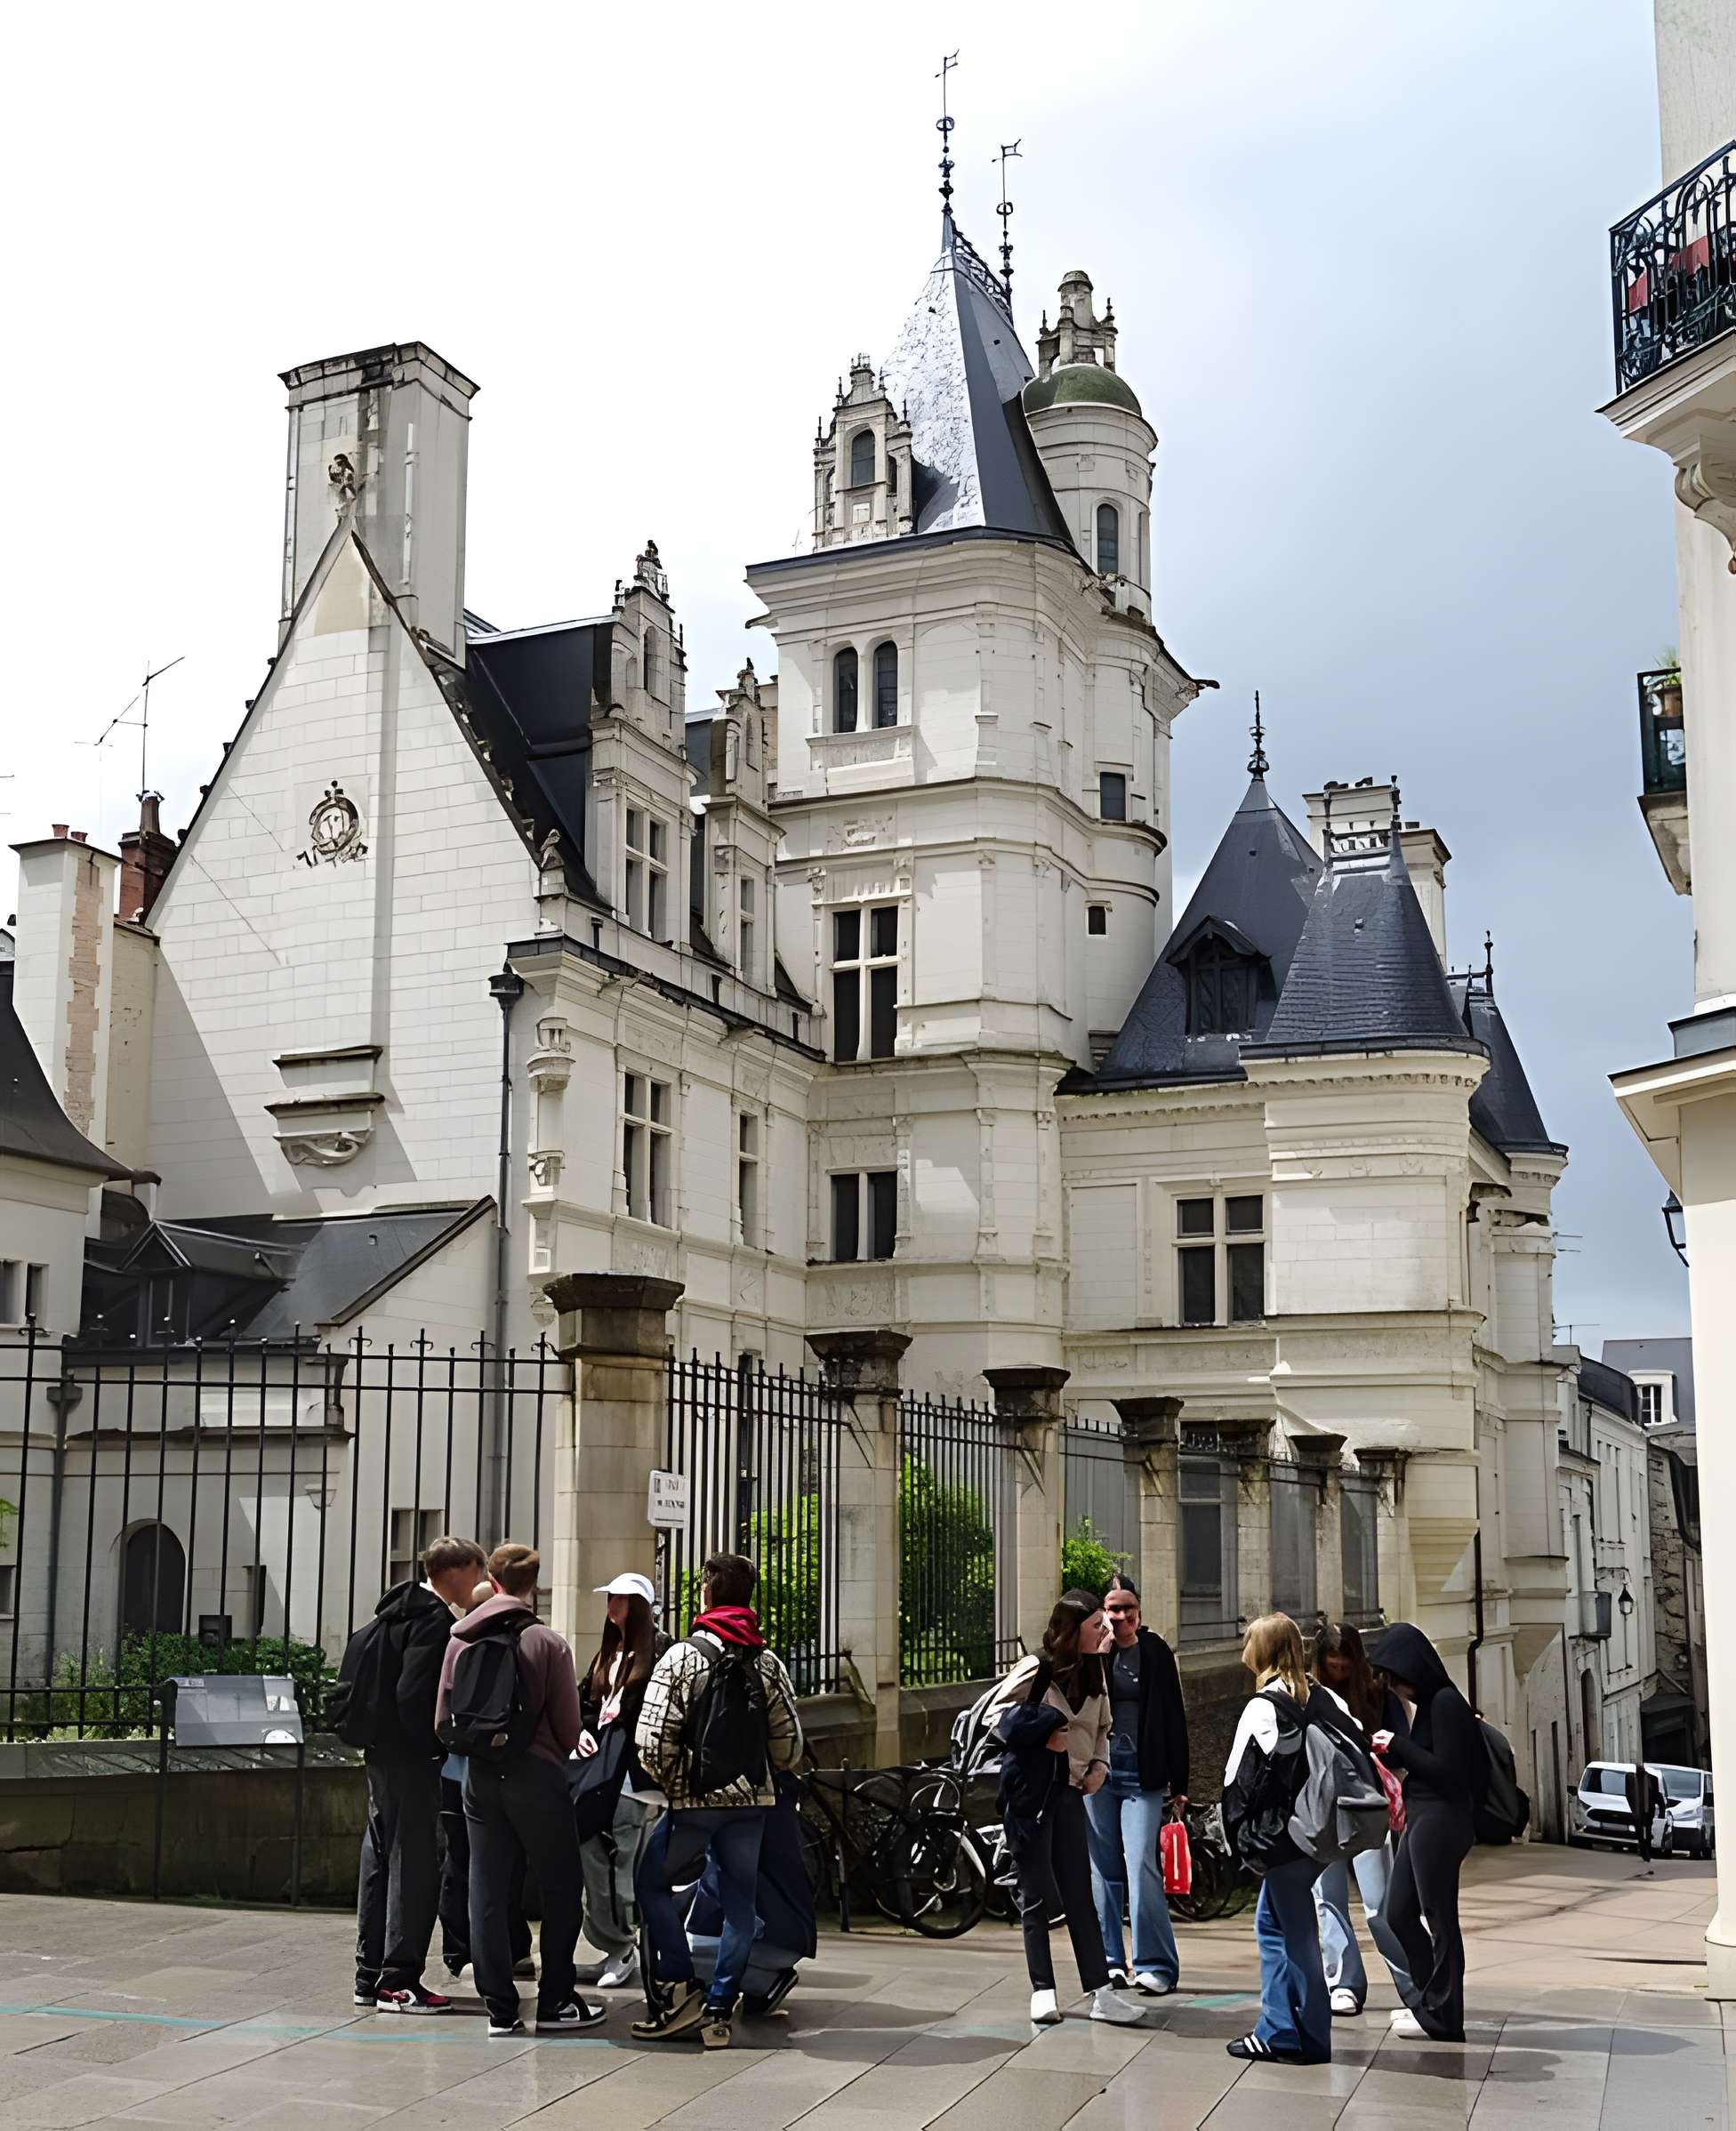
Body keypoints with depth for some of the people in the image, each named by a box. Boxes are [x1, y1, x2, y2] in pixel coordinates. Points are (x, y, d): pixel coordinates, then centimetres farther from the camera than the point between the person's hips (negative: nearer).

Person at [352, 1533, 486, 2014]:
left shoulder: (399, 1610, 15)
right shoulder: (433, 1618, -15)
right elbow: (413, 1692, -23)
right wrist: (435, 1744, -13)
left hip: (382, 1753, 10)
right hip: (411, 1758, -10)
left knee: (381, 1858, 13)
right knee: (414, 1865, -4)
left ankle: (370, 1976, 20)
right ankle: (398, 1980, -1)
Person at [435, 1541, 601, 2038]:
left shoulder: (460, 1640, 2)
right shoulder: (547, 1643, -9)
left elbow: (444, 1723, 5)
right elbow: (569, 1728, -7)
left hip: (480, 1778, 4)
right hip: (536, 1775, -4)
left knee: (488, 1894, 7)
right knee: (561, 1890, 9)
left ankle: (500, 2009, 8)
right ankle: (555, 2002, 10)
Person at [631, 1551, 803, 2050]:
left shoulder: (681, 1657, -8)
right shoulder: (769, 1664, 3)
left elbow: (653, 1742, -12)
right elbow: (789, 1746, 3)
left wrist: (669, 1784, 7)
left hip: (692, 1801, -3)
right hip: (752, 1801, 3)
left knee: (652, 1884, 14)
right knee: (738, 1902, 9)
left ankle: (682, 1990, 8)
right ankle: (720, 2011, 8)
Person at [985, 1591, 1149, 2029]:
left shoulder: (1095, 1673, 9)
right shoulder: (1035, 1669, -10)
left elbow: (1101, 1728, 20)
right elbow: (1001, 1715, -6)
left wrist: (1100, 1764, 3)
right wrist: (1045, 1729, -16)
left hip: (1069, 1791, 5)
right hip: (1029, 1790, -5)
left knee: (1079, 1894, 4)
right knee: (1036, 1897, 1)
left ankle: (1101, 1993, 4)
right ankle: (1043, 1991, 10)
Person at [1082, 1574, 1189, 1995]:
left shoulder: (1156, 1652, 3)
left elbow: (1174, 1719, 5)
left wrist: (1179, 1782, 3)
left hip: (1142, 1774, -1)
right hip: (1096, 1770, 1)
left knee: (1142, 1866, -9)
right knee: (1103, 1869, 7)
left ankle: (1157, 1964, -3)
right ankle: (1110, 1961, 17)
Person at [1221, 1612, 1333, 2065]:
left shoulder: (1262, 1708, -14)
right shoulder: (1325, 1700, 6)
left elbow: (1237, 1778, -13)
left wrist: (1236, 1832, -2)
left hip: (1283, 1838, -8)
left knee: (1297, 1934, 1)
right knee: (1272, 1923, 18)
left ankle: (1311, 2040, 9)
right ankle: (1277, 2030, 23)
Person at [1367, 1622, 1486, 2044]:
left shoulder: (1445, 1703, -16)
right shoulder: (1428, 1702, 12)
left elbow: (1445, 1768, -20)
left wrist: (1397, 1744, -14)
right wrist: (1392, 1750, 4)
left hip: (1439, 1820, -10)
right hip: (1421, 1819, 10)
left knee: (1439, 1918, -1)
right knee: (1399, 1913, 15)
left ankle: (1441, 2015, 8)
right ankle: (1429, 1998, 27)